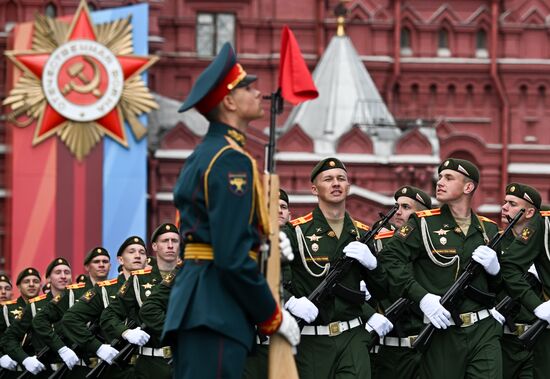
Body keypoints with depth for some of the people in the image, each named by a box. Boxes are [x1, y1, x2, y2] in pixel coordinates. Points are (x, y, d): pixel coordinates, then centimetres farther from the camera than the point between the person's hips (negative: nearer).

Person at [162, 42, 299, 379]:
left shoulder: (204, 155, 20)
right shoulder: (232, 160, -11)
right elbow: (233, 256, -18)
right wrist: (273, 318, -10)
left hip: (197, 301, 10)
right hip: (216, 313, -10)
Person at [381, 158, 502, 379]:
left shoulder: (488, 230, 13)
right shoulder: (423, 224, 2)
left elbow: (501, 285, 22)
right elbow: (390, 258, -7)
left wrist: (495, 269, -2)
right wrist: (421, 297, -15)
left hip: (484, 330, 3)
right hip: (442, 332, -2)